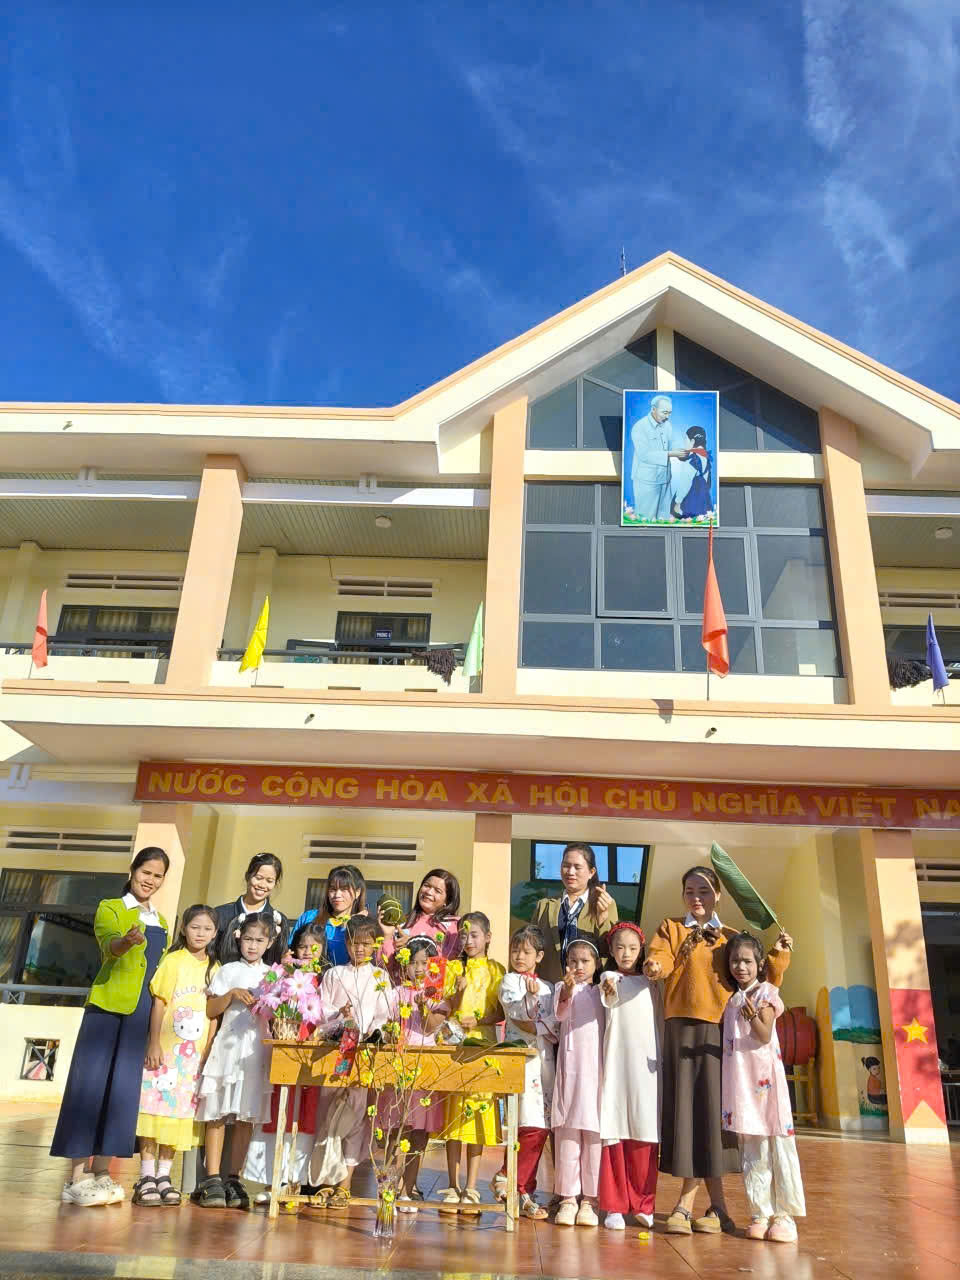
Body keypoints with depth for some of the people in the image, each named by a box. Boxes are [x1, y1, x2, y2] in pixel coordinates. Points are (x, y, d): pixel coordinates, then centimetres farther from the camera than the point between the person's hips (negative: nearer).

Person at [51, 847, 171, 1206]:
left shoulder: (160, 922, 18)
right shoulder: (110, 908, 1)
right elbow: (107, 943, -20)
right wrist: (126, 941, -42)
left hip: (143, 1012, 5)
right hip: (109, 1004, -5)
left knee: (123, 1088, 4)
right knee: (91, 1082, -6)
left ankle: (101, 1173, 12)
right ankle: (77, 1178, -2)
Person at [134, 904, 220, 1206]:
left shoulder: (215, 968, 6)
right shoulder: (173, 961, -2)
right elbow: (159, 1003, -5)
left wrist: (209, 1051, 2)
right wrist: (153, 1044, -10)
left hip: (196, 1054, 3)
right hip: (165, 1049, -3)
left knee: (180, 1113, 7)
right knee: (155, 1107, -2)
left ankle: (164, 1175, 17)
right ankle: (146, 1176, 7)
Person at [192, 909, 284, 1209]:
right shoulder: (228, 971, 8)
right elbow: (210, 1010, 4)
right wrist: (231, 995, -10)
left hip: (258, 1049, 2)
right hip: (229, 1045, -1)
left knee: (247, 1117, 3)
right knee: (217, 1114, -3)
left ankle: (233, 1179, 12)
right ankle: (212, 1179, 3)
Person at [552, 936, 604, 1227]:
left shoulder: (602, 990, 13)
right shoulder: (562, 988, 7)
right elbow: (560, 1015, -12)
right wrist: (567, 991, -31)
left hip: (596, 1066, 1)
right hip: (569, 1064, -1)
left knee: (593, 1132, 2)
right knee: (567, 1130, 0)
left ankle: (589, 1199, 11)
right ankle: (568, 1198, 9)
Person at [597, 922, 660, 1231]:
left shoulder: (649, 984, 16)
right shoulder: (609, 977, 3)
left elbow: (659, 1024, 20)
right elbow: (609, 1001, -20)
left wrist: (661, 1059, 11)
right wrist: (609, 993, -43)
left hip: (647, 1065, 3)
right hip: (617, 1063, -3)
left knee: (645, 1136, 2)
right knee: (613, 1134, -4)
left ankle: (643, 1204, 15)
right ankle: (614, 1206, 6)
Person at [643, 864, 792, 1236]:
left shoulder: (732, 938, 14)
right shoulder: (671, 928, 10)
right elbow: (659, 956, -9)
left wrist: (778, 955, -6)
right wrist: (655, 966, -30)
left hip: (719, 1030, 1)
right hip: (682, 1028, -1)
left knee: (710, 1107, 0)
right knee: (686, 1107, -2)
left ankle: (688, 1201, 12)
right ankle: (716, 1205, 10)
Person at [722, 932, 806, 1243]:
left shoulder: (765, 993, -4)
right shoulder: (732, 997, 14)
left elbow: (765, 1035, -16)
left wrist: (753, 1016, -33)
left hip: (765, 1075, -6)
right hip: (739, 1078, 6)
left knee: (777, 1145, -4)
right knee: (750, 1150, 8)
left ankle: (784, 1215, 3)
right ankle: (761, 1213, 15)